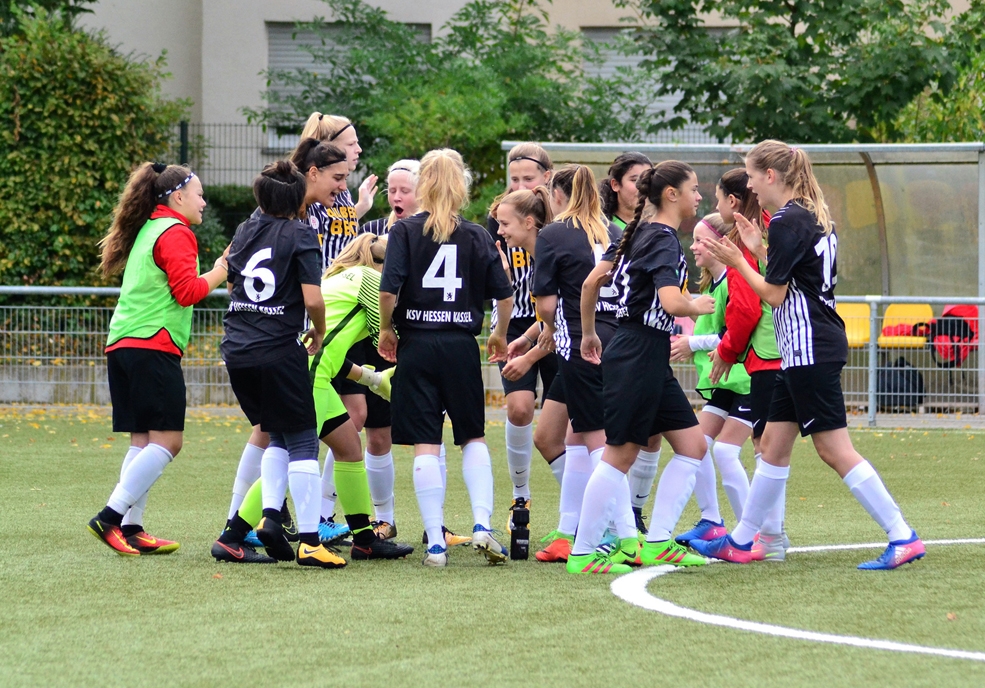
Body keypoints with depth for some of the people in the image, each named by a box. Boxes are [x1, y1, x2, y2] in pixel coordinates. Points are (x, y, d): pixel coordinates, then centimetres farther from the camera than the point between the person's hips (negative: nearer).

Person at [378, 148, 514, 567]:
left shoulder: (405, 231, -3)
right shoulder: (477, 236, 3)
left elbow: (388, 290, -13)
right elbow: (504, 295, 4)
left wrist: (386, 330, 4)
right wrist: (500, 335, 22)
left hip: (417, 345, -1)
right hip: (461, 346, 1)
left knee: (425, 445, 1)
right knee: (473, 437, 15)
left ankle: (435, 543, -1)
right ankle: (482, 524, -1)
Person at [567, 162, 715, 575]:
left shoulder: (641, 234, 14)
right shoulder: (663, 240, -14)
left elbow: (591, 282, 17)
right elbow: (672, 303, -28)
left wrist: (588, 334, 26)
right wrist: (698, 306, -7)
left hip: (652, 359, 10)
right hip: (638, 356, -10)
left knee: (692, 445, 9)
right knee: (621, 455, -4)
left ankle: (655, 544, 9)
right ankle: (582, 554, 3)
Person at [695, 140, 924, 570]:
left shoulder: (787, 221, -14)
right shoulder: (813, 216, 15)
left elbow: (775, 294, -14)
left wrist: (738, 261, -4)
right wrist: (757, 250, 18)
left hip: (811, 350, -10)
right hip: (804, 351, 10)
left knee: (835, 450, -9)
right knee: (774, 443, 14)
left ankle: (903, 538, -11)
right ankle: (742, 541, 21)